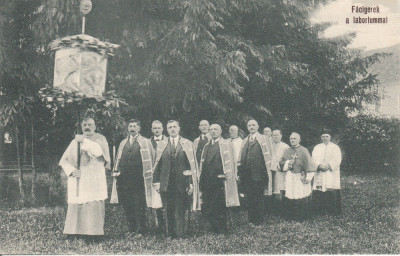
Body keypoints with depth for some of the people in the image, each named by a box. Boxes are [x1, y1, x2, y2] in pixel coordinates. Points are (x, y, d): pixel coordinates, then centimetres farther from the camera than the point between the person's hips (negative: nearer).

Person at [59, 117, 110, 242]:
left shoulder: (100, 139, 7)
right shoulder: (75, 141, 17)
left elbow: (99, 151, -15)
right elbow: (64, 160, 13)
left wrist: (84, 141, -14)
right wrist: (72, 171, -5)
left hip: (94, 181, -3)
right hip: (77, 181, 3)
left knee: (93, 207, -10)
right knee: (75, 207, -1)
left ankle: (94, 235, -8)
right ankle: (73, 233, 5)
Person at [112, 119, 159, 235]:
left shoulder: (146, 142, 6)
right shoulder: (123, 143, 20)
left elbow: (151, 159, 2)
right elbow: (118, 159, 22)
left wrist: (148, 175, -4)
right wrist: (116, 171, 9)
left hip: (138, 178, -4)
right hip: (124, 179, 4)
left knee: (139, 206, -7)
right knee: (126, 206, 6)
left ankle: (141, 230, 1)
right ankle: (131, 229, 18)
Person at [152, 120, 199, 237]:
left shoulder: (187, 144, 4)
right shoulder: (161, 145, 9)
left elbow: (193, 165, 1)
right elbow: (157, 165, 11)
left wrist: (192, 183, -5)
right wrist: (156, 181, 3)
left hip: (182, 183, -2)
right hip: (166, 184, 2)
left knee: (180, 211, 0)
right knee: (168, 211, 5)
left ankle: (180, 234, 9)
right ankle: (169, 235, 14)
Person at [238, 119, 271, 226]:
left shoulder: (263, 139, 0)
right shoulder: (244, 141, 16)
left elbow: (267, 156, -5)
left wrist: (267, 172, -9)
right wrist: (240, 172, 11)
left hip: (258, 174, -5)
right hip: (246, 175, 5)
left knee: (258, 198, 1)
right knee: (249, 198, 9)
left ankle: (258, 221, 9)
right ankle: (251, 221, 18)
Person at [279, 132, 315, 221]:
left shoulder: (304, 151, -1)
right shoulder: (287, 151, 11)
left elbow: (309, 164, -5)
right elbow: (281, 162, 11)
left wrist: (308, 177, -12)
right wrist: (288, 163, -9)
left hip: (301, 177, -3)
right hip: (290, 177, 3)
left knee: (302, 199, -2)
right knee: (291, 198, 1)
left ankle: (303, 217, 8)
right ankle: (292, 216, 12)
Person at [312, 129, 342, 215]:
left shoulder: (335, 147, 10)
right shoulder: (317, 148, 16)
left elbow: (337, 159, -2)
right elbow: (314, 159, 4)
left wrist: (328, 165, -16)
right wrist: (319, 165, -15)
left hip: (331, 173, -2)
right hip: (319, 174, 2)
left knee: (332, 192, -9)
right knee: (318, 194, -5)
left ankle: (334, 211, -4)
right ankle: (318, 210, 2)